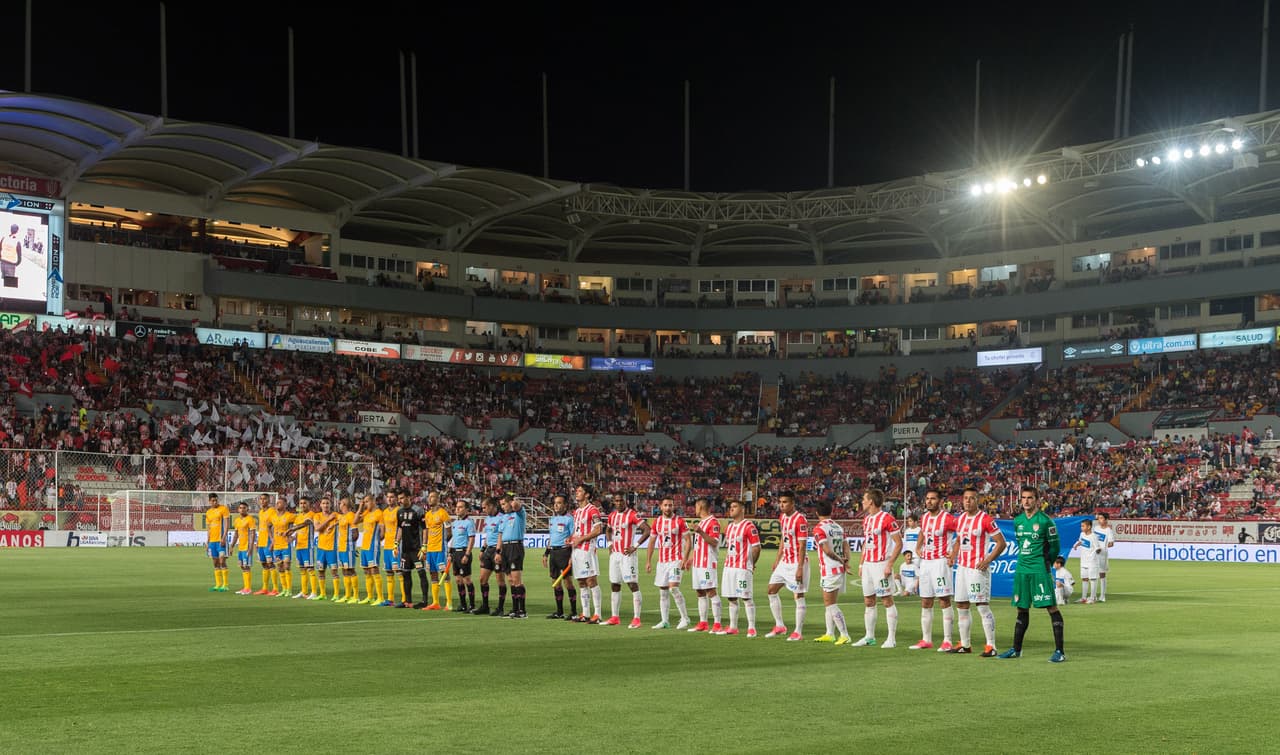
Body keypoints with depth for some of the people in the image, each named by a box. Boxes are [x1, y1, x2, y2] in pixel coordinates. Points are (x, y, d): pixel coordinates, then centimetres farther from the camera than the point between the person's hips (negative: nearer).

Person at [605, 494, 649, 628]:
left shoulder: (632, 515, -10)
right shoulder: (612, 515, 13)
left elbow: (647, 530, -16)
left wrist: (635, 546, -16)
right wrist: (610, 544, 16)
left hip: (627, 555, -8)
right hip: (614, 554, 8)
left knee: (633, 585, -9)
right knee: (614, 586, 10)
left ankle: (636, 619, -10)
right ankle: (615, 618, 18)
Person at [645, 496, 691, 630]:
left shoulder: (680, 521, -4)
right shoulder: (657, 522, 8)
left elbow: (687, 540, -4)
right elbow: (652, 541, 15)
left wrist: (685, 558, -15)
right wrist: (648, 561, 13)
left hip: (675, 560, -5)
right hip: (662, 561, 5)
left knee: (673, 588, -18)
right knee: (662, 591, 6)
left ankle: (685, 618, -8)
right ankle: (664, 621, 13)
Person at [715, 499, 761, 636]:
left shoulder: (749, 526, -8)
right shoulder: (729, 528, 17)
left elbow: (756, 548, -9)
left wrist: (750, 565, -5)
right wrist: (726, 565, 15)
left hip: (743, 568, -8)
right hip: (729, 567, 8)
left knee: (746, 598, -7)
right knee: (731, 598, 10)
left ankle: (751, 628, -3)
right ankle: (733, 627, 17)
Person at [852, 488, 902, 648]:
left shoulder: (887, 518, -12)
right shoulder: (866, 519, 14)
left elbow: (899, 544, -12)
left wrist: (889, 564, -17)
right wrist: (861, 564, 16)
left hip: (881, 565, -8)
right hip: (868, 564, 8)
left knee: (887, 600, -4)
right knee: (868, 601, 10)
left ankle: (892, 638, 0)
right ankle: (869, 637, 16)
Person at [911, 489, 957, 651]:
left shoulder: (948, 518, -12)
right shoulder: (924, 517, 12)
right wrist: (918, 548, 16)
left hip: (940, 562, -7)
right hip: (925, 562, 8)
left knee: (944, 601, -6)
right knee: (925, 603, 9)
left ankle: (947, 641, -4)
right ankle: (926, 640, 16)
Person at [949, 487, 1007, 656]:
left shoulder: (986, 519, -10)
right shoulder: (960, 519, 12)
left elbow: (1001, 543, -9)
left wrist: (988, 560, -20)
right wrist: (953, 556, 7)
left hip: (978, 569, -8)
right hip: (962, 567, 8)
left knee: (983, 607, -8)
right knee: (961, 607, 10)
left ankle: (991, 646, -4)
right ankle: (964, 645, 18)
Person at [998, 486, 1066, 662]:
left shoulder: (1045, 521, -9)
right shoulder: (1018, 521, 10)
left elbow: (1055, 546, -2)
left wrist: (1044, 563, 7)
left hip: (1040, 571, -6)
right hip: (1021, 570, 6)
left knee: (1052, 607, -8)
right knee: (1022, 609, 14)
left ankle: (1059, 651, -6)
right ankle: (1016, 649, 22)